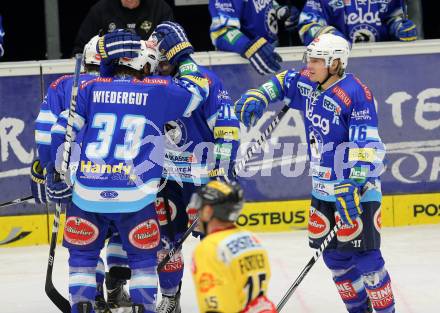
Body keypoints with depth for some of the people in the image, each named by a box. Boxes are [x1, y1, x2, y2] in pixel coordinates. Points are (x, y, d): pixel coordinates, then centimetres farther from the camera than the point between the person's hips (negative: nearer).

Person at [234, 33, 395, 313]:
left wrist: (353, 187, -31)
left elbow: (365, 146, -25)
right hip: (323, 186, 8)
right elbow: (284, 82, 26)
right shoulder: (307, 83, 2)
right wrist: (259, 97, 8)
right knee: (334, 255, 10)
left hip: (357, 185, -8)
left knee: (363, 253, -12)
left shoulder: (356, 94, -21)